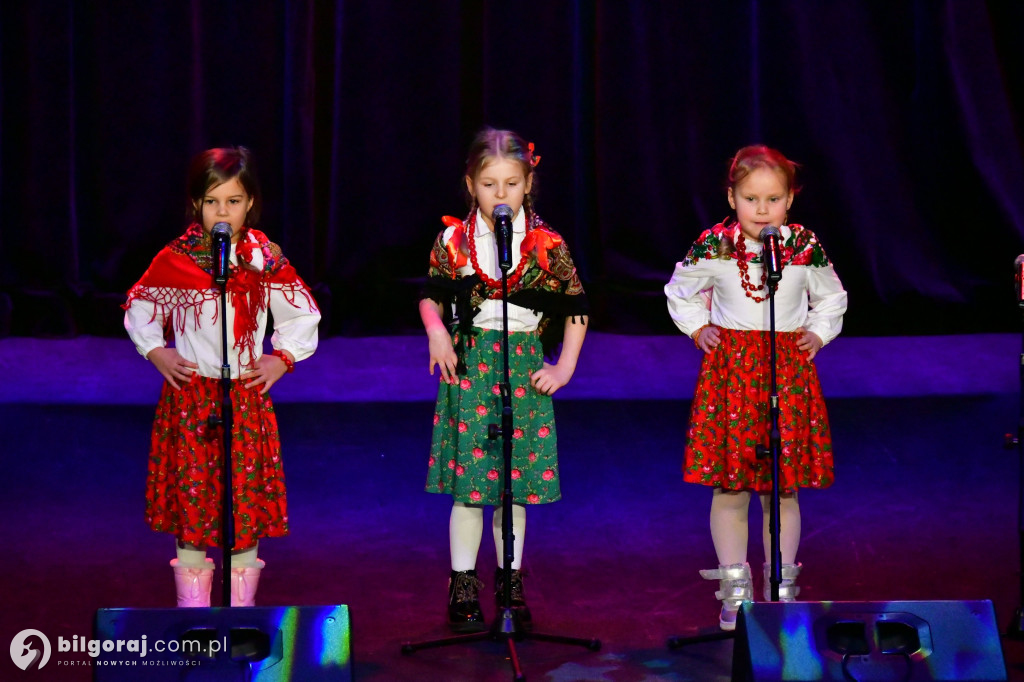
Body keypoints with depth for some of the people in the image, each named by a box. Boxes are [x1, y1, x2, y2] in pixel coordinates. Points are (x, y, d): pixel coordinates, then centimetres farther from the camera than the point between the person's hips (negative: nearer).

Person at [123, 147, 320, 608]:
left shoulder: (266, 261, 0)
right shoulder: (174, 260, -2)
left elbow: (303, 315, 13)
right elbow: (139, 308, 13)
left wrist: (281, 359, 4)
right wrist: (156, 353, 2)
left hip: (246, 395, 1)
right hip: (189, 398, -1)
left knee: (247, 505, 2)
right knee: (191, 505, 1)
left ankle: (240, 612, 13)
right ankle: (192, 612, 10)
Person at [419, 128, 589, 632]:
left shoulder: (548, 244, 0)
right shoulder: (452, 240, 1)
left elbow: (575, 308, 7)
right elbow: (432, 295, 10)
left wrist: (564, 366, 2)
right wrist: (436, 330, -9)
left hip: (524, 368, 1)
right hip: (468, 365, -1)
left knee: (517, 482, 7)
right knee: (468, 481, -1)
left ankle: (510, 582, 19)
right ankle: (463, 586, 9)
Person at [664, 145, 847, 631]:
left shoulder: (806, 248, -1)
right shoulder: (713, 247, -3)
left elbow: (831, 299, 18)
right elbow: (680, 291, 15)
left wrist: (818, 334, 6)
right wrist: (698, 329, 5)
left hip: (788, 370, 1)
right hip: (730, 370, 0)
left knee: (784, 488, 5)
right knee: (728, 489, 1)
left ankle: (781, 587, 17)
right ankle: (735, 590, 13)